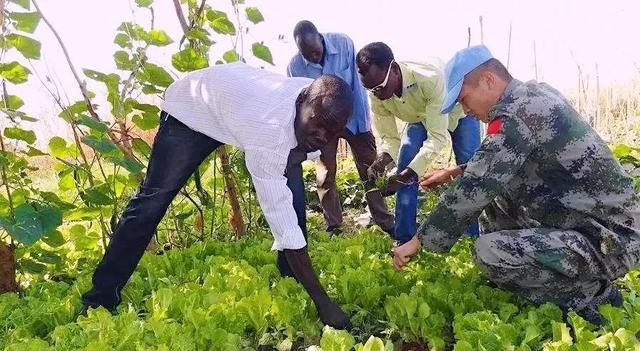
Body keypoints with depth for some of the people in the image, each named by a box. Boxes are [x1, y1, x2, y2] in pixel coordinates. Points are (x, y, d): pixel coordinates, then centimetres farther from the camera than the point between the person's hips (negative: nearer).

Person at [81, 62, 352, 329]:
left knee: (293, 197, -8)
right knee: (153, 200, -5)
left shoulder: (319, 101, -26)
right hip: (193, 106, -5)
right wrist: (322, 300, -43)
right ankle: (101, 297, 11)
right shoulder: (269, 127, -47)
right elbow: (280, 217, -46)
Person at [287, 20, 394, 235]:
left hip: (353, 118, -1)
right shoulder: (295, 66, -17)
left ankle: (386, 224, 10)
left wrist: (364, 120, -18)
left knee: (370, 171, 2)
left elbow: (358, 82, -17)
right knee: (325, 176, 0)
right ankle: (333, 229, 11)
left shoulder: (344, 44, -21)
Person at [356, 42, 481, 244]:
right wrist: (384, 158, -41)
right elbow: (389, 137, -17)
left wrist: (408, 173, -51)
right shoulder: (377, 96, -29)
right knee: (405, 164, -13)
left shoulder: (430, 78, -46)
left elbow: (438, 136, -43)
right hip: (421, 117, 4)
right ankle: (405, 239, -2)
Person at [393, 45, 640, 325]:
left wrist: (418, 241, -15)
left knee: (489, 251, -24)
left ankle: (589, 295, -3)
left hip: (609, 241, -10)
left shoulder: (518, 113, -23)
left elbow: (474, 189, -23)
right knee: (493, 206, 15)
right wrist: (454, 173, 15)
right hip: (593, 220, 10)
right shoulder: (534, 93, 7)